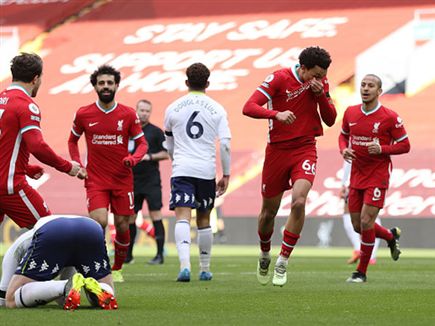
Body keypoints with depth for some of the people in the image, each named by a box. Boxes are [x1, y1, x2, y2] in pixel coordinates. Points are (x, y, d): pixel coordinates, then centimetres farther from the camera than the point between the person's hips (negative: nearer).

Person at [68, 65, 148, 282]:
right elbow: (72, 141, 16)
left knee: (122, 226, 4)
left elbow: (142, 143, 5)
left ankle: (117, 269, 24)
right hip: (95, 180, -1)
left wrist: (133, 158, -16)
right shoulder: (83, 114, 0)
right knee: (99, 221, -20)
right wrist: (78, 165, 2)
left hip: (123, 180, 1)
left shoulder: (128, 115, -1)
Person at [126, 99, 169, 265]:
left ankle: (160, 254, -6)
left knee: (155, 215, -8)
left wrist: (150, 156, -15)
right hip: (133, 181, 4)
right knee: (130, 217, 7)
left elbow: (166, 153, -2)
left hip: (151, 181, -4)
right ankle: (128, 254, 17)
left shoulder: (156, 132, 0)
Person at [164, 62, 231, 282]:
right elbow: (225, 143, -4)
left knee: (182, 217, -10)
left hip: (181, 170, -1)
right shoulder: (217, 109, 4)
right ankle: (205, 269, 22)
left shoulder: (173, 108, 7)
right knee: (203, 220, 15)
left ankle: (184, 265, -30)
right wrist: (226, 175, 4)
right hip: (207, 171, 1)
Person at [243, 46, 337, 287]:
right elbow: (248, 108, -18)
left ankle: (282, 263, -12)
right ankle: (264, 255, 37)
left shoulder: (321, 83, 2)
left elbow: (330, 120, 5)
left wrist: (320, 95, -12)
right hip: (277, 150, -1)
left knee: (299, 201, -23)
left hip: (305, 150, 1)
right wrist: (276, 114, -35)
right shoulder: (279, 79, -11)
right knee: (269, 212, 8)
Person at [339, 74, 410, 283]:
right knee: (358, 225, 9)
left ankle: (361, 272, 2)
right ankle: (391, 236, 40)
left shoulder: (389, 117, -11)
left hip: (378, 175, -5)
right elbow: (343, 135, 19)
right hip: (357, 175, 6)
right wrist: (344, 150, -3)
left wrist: (382, 149, -21)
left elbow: (405, 146, -6)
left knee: (366, 222, -12)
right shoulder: (350, 113, 2)